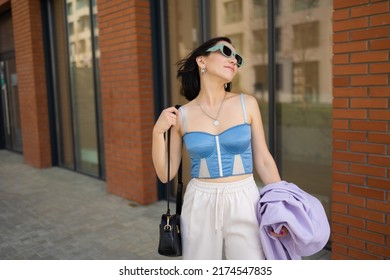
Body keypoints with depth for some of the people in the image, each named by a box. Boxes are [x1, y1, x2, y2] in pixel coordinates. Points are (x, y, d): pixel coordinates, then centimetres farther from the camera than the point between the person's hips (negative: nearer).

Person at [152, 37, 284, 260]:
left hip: (244, 204, 0)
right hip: (200, 206, 1)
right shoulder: (182, 115, -1)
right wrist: (158, 132, -10)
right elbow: (166, 174, 2)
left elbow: (263, 161, 3)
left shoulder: (247, 104, -2)